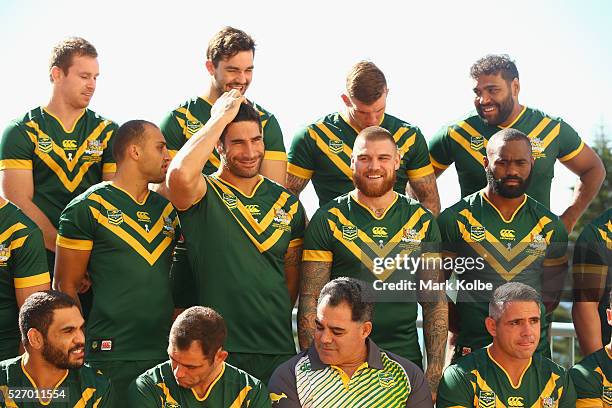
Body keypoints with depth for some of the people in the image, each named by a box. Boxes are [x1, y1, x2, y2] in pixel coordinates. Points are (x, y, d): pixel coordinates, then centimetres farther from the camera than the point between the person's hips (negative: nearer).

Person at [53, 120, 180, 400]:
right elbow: (65, 286, -3)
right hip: (110, 356, -5)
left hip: (163, 352, 5)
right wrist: (78, 349, -7)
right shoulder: (88, 207, -3)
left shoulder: (168, 209, 14)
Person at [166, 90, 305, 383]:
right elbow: (180, 176, -29)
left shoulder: (287, 202, 9)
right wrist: (221, 117, -17)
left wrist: (277, 321, 8)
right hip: (216, 350, -4)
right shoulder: (203, 196, -5)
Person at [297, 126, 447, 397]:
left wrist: (434, 373, -1)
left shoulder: (422, 220, 7)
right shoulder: (327, 220, 0)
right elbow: (310, 301, -3)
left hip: (406, 358, 2)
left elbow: (435, 302, 7)